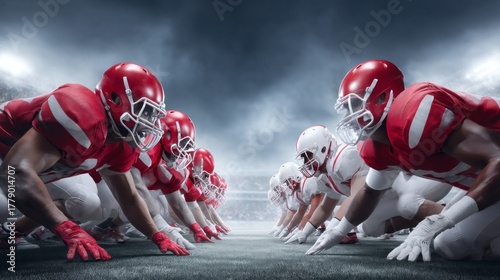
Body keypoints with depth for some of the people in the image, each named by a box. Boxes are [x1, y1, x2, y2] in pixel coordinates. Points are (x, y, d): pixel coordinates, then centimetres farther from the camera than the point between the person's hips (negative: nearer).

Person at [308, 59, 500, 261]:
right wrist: (338, 231, 17)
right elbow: (371, 192, 15)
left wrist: (439, 221, -39)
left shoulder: (414, 113, -32)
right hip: (481, 180, 7)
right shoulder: (378, 151, -3)